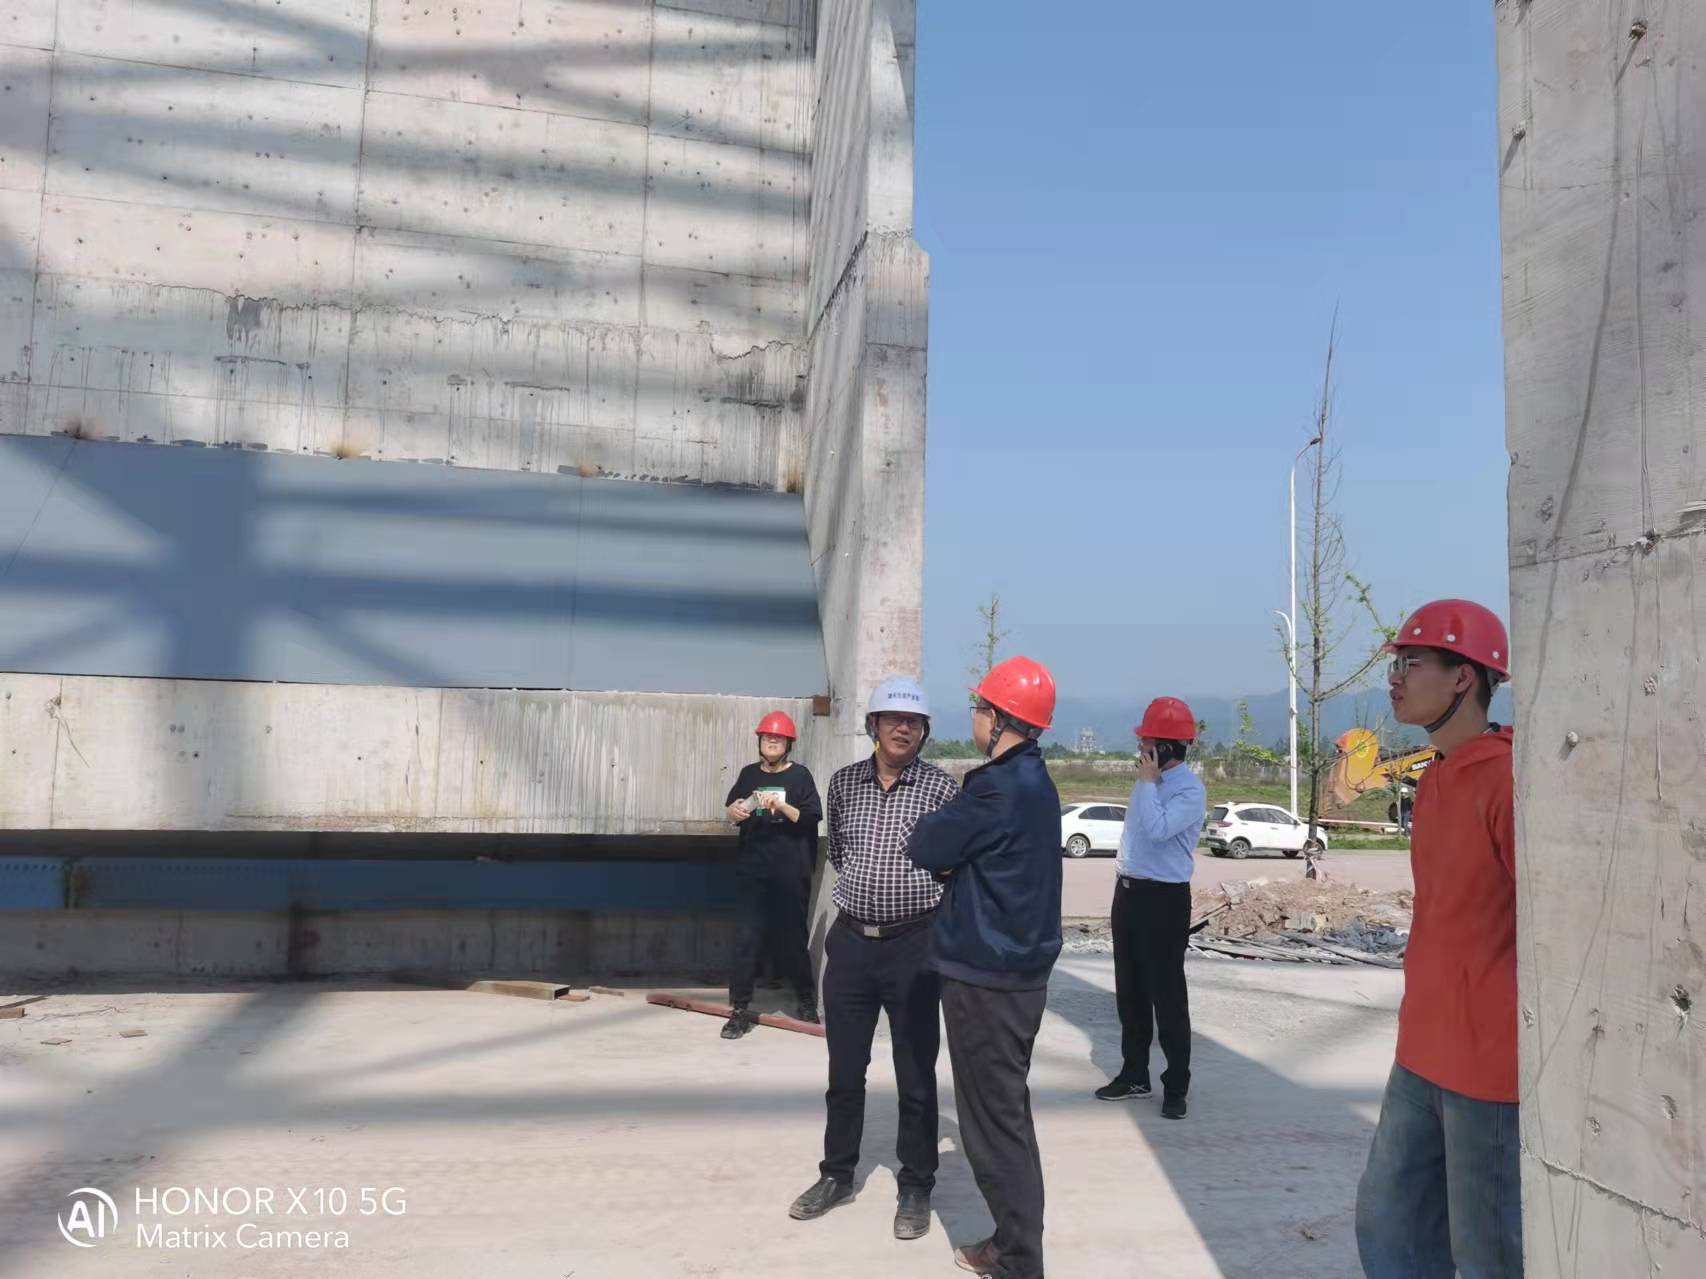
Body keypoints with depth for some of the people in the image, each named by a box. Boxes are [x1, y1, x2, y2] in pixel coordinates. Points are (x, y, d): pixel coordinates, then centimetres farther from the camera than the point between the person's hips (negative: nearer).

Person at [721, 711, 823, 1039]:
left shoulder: (799, 775, 0)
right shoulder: (749, 774, 10)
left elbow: (812, 818, -6)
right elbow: (732, 811, 14)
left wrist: (782, 806, -20)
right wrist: (734, 812, -8)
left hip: (791, 873, -3)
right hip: (752, 870, 3)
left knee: (790, 938, 7)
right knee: (746, 939, -2)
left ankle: (807, 997, 28)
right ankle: (741, 1009, 5)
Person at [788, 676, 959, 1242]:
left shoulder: (940, 786, -6)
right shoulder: (844, 782, 3)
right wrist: (863, 889, 10)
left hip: (914, 946, -3)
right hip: (849, 942, 3)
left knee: (916, 1075, 8)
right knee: (844, 1070, 14)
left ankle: (916, 1188, 23)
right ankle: (836, 1175, 31)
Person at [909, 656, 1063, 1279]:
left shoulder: (999, 787, -22)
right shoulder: (1034, 780, 9)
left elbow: (926, 847, -14)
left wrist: (939, 823, 3)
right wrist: (952, 858, 0)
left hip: (986, 976, -10)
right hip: (1019, 967, 10)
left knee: (994, 1122, 1)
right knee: (1008, 1113, 19)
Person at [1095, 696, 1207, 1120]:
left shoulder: (1190, 789, -15)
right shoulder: (1150, 781, 11)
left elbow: (1158, 830, -30)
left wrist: (1147, 783, -20)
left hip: (1164, 898, -9)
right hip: (1129, 891, 9)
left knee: (1166, 995, -2)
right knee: (1129, 991, 15)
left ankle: (1176, 1085, 10)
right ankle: (1134, 1074, 28)